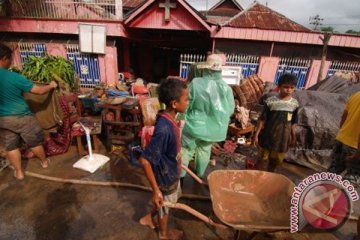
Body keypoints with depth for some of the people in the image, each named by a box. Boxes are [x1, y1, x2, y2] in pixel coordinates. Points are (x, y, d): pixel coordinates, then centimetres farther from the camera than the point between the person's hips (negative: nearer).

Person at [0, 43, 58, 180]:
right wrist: (51, 86, 3)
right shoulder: (14, 77, -21)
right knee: (35, 141, 15)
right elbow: (39, 91, -15)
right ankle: (44, 162, 34)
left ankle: (19, 172, 26)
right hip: (21, 116, -5)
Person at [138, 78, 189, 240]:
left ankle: (148, 218, 54)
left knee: (170, 200, 31)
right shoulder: (164, 129, -36)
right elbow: (144, 160, -32)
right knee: (164, 205, 21)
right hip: (165, 177, -8)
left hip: (172, 173, 8)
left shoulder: (169, 118, -9)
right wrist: (155, 189, -26)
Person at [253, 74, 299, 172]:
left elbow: (293, 123, 9)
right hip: (268, 135, -3)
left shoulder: (295, 103, -1)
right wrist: (256, 134, -11)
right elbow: (262, 119, -10)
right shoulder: (270, 101, -13)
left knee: (276, 160, 18)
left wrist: (293, 137, 13)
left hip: (283, 137, 4)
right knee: (262, 159, 8)